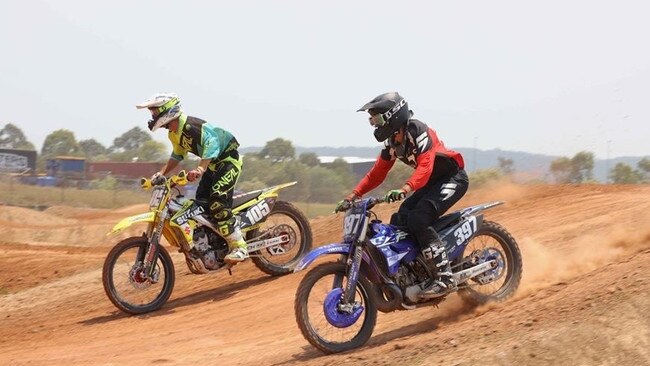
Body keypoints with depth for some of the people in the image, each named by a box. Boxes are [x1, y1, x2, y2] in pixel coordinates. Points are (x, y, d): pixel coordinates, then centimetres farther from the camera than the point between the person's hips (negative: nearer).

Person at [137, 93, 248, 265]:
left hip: (228, 158, -10)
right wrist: (162, 173, 9)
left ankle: (239, 247, -24)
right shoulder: (173, 133, 5)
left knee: (217, 200, -25)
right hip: (212, 164, 10)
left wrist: (201, 169, -52)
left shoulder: (191, 125, -27)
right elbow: (177, 155, 22)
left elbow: (211, 142, -40)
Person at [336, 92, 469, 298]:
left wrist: (405, 189, -50)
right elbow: (378, 173, 10)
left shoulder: (417, 131, -22)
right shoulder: (391, 142, 5)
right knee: (398, 221, -2)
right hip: (432, 182, 9)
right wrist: (354, 195, -1)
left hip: (452, 178, -9)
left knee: (418, 220, -26)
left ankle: (445, 278, -27)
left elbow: (425, 166, -35)